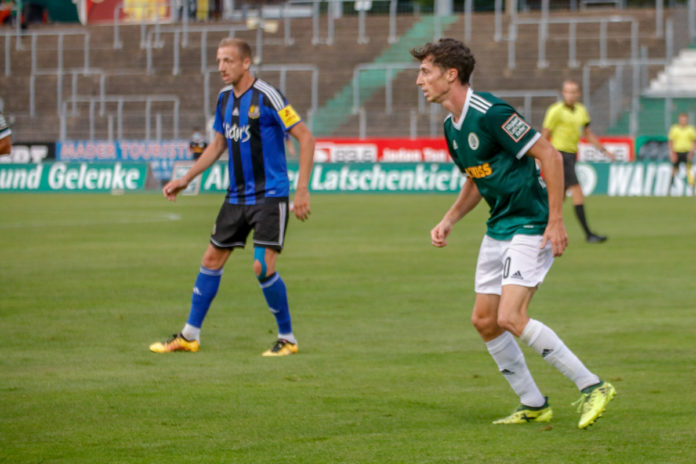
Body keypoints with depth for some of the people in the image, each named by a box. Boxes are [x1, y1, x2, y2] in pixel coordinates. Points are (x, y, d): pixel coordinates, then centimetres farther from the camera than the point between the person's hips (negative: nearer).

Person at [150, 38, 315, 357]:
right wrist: (185, 179, 18)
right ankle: (189, 336, 20)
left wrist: (302, 189, -20)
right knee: (211, 260, 10)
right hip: (237, 196, 7)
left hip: (269, 195, -7)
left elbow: (305, 137, -15)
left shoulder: (266, 96, -16)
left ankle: (287, 339, 2)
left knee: (263, 267, -15)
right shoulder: (225, 98, 7)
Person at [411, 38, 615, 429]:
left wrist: (556, 220, -20)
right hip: (498, 229, 10)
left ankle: (592, 386, -11)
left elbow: (549, 155, -20)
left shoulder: (491, 113, -20)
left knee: (510, 317, -20)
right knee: (484, 320, 8)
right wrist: (449, 220, 11)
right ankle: (533, 405, 19)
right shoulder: (452, 126, 9)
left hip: (531, 226, -10)